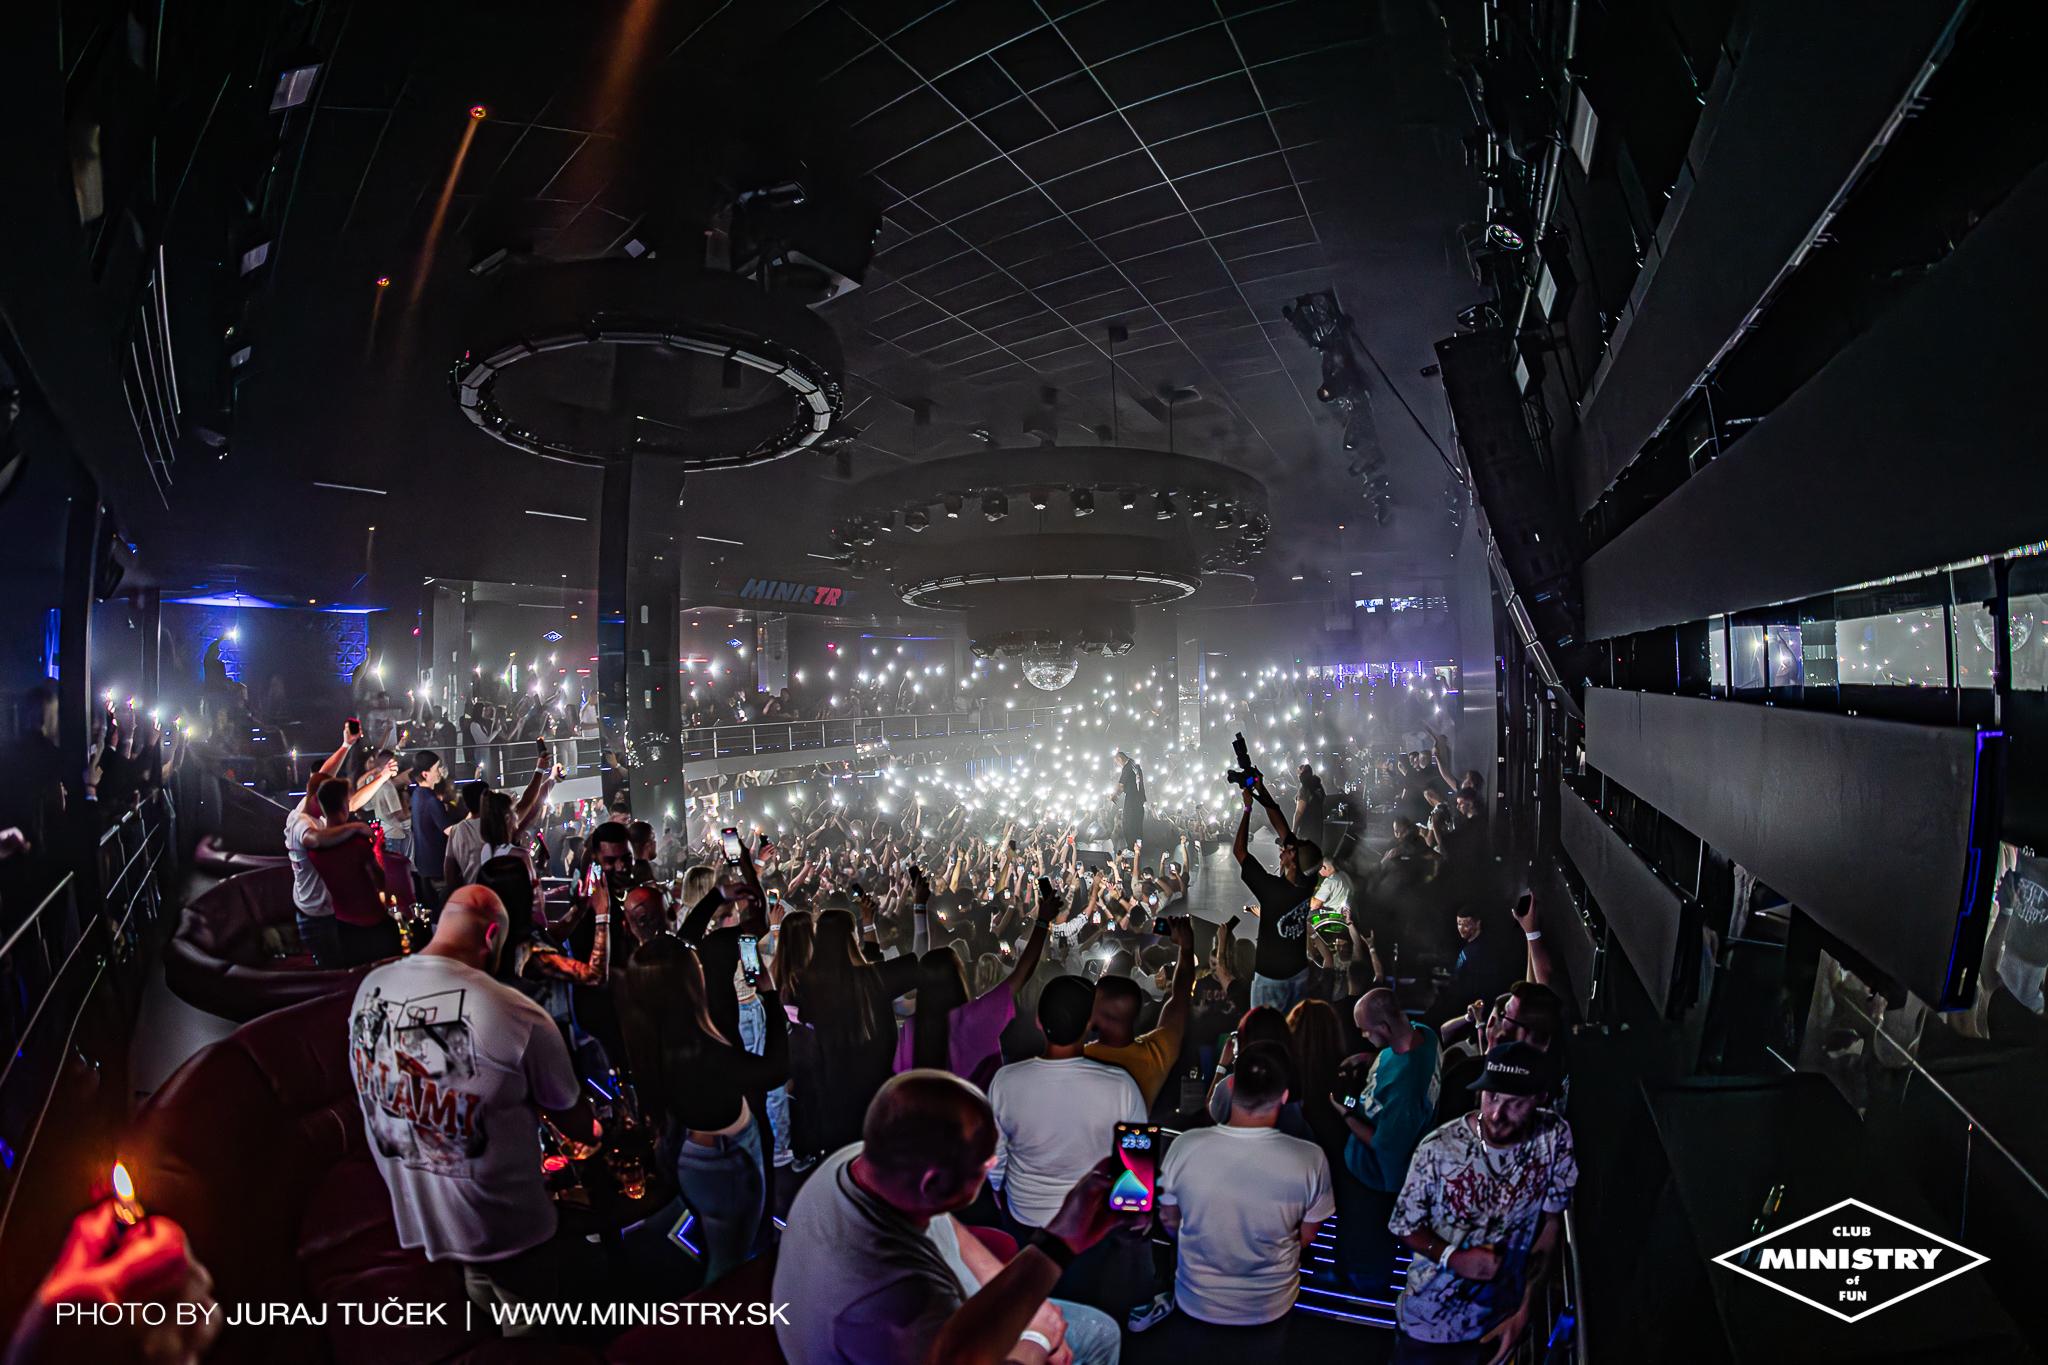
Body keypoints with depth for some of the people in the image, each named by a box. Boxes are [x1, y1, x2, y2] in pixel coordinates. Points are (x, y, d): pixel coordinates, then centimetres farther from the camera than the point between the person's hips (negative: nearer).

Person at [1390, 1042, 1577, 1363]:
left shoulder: (1554, 1137, -16)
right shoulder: (1438, 1149, -21)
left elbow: (1552, 1224, -6)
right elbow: (1405, 1225, -8)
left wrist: (1524, 1312, -7)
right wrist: (1452, 1257, -25)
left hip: (1501, 1321, 2)